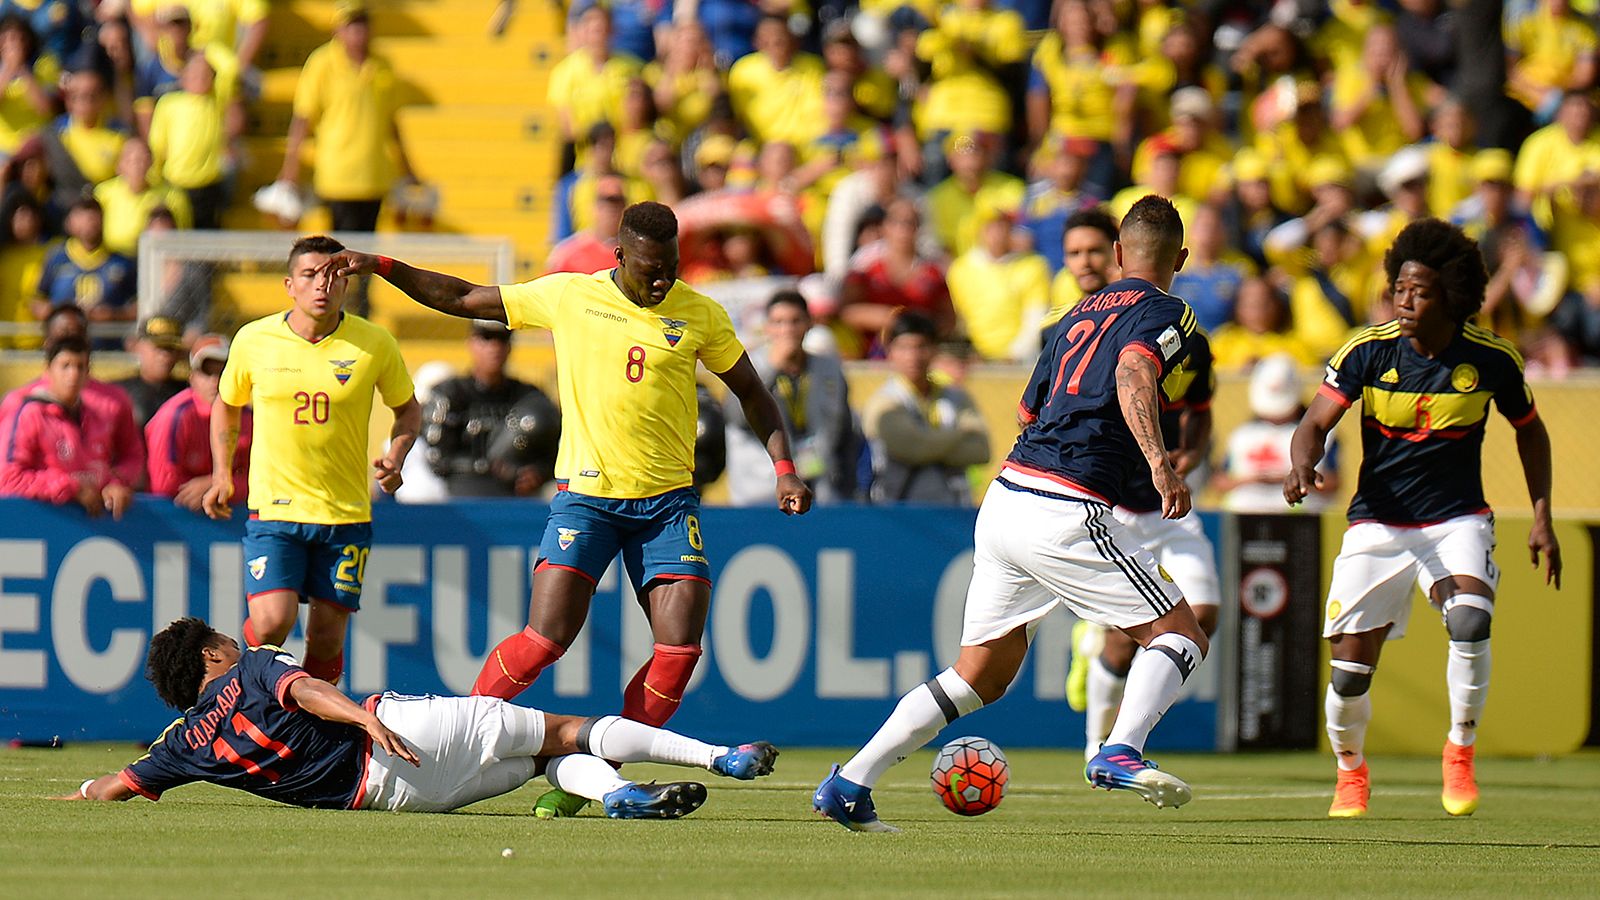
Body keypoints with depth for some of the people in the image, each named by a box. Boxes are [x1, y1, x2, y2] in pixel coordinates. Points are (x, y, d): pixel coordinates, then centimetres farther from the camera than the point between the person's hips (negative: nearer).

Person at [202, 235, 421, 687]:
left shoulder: (374, 345, -3)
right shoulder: (253, 340, -2)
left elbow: (408, 409, 14)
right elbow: (226, 405, 17)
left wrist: (395, 457, -6)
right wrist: (221, 474, 5)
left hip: (346, 514, 1)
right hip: (274, 510, -1)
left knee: (326, 639, 2)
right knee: (272, 623, -17)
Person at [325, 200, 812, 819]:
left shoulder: (700, 315, 3)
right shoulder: (567, 296, 1)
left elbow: (751, 392, 15)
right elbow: (462, 299, 10)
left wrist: (784, 468, 3)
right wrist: (381, 267, 4)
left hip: (668, 502, 2)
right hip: (585, 494, -2)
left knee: (681, 646, -12)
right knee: (546, 638, -15)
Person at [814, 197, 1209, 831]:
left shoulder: (1079, 314, 22)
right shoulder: (1165, 313, -1)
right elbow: (1132, 374, -23)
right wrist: (1158, 461, -35)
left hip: (1003, 500, 7)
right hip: (1065, 512, -7)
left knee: (981, 676, 16)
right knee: (1182, 636, 1)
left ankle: (849, 785, 11)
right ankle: (1119, 754, -22)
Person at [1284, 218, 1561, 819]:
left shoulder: (1492, 359, -7)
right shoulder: (1367, 351, -11)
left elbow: (1529, 431, 10)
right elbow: (1317, 422, -10)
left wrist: (1542, 517, 4)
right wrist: (1302, 465, -33)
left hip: (1458, 519, 0)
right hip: (1378, 522, 0)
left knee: (1470, 621, -28)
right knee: (1351, 661, -6)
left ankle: (1460, 754, -4)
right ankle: (1350, 772, 25)